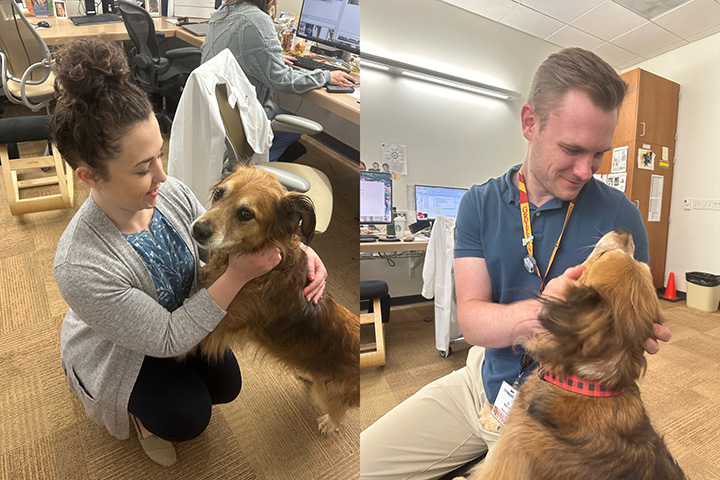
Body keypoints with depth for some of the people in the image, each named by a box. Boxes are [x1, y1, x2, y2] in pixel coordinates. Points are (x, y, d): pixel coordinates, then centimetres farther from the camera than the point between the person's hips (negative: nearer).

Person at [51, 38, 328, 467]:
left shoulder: (170, 192, -27)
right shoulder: (80, 267, -41)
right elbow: (166, 339, -31)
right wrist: (238, 276, -41)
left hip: (176, 316, 5)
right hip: (115, 351, -4)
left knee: (227, 385, 8)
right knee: (187, 418, -8)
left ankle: (163, 384, 39)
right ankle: (141, 408, 27)